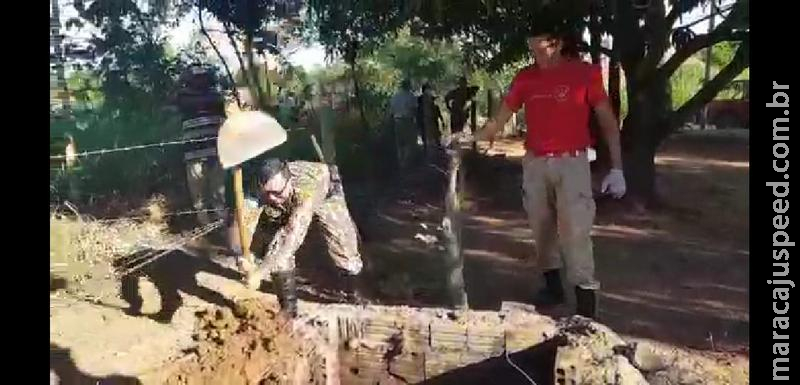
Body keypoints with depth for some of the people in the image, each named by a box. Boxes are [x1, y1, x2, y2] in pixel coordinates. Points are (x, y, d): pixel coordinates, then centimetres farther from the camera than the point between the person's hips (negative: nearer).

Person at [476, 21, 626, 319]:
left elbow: (608, 121, -3)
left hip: (571, 163, -4)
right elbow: (499, 119, 9)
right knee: (542, 229, 12)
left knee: (575, 232, -9)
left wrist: (616, 168, -8)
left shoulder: (585, 73, -5)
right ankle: (553, 286, 29)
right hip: (534, 164, 4)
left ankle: (586, 304, -4)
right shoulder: (525, 78, 5)